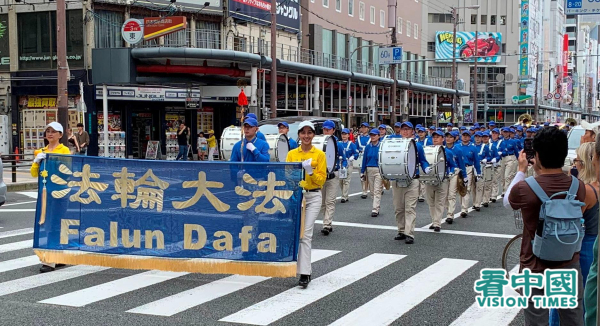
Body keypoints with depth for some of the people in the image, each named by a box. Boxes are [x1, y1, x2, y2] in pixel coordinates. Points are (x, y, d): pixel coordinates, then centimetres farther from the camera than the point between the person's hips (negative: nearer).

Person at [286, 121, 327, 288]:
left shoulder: (319, 154, 2)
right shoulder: (291, 154, 9)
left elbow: (322, 180, 0)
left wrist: (310, 171, -16)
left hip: (313, 196, -3)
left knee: (306, 234, -11)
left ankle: (304, 274, -10)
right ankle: (306, 268, 21)